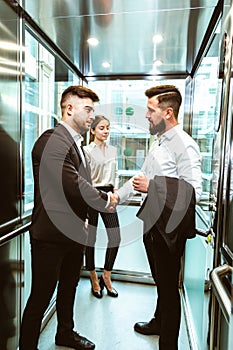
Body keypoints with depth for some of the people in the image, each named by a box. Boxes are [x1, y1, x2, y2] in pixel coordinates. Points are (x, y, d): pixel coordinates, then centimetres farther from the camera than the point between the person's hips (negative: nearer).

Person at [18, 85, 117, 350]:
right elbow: (75, 185, -28)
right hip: (51, 235, -10)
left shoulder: (75, 143, 12)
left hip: (74, 232, 10)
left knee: (69, 288, 26)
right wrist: (105, 200, -12)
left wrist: (82, 219, 12)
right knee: (40, 298, 9)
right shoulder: (52, 140, -20)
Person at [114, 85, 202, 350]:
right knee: (160, 280, 26)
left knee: (169, 286, 10)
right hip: (151, 221, 9)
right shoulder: (158, 143, 11)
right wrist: (117, 196, 15)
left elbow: (193, 192, -23)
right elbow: (143, 176, 17)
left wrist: (152, 187, -21)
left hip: (169, 227, -8)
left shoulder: (185, 146, -17)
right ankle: (159, 323, 50)